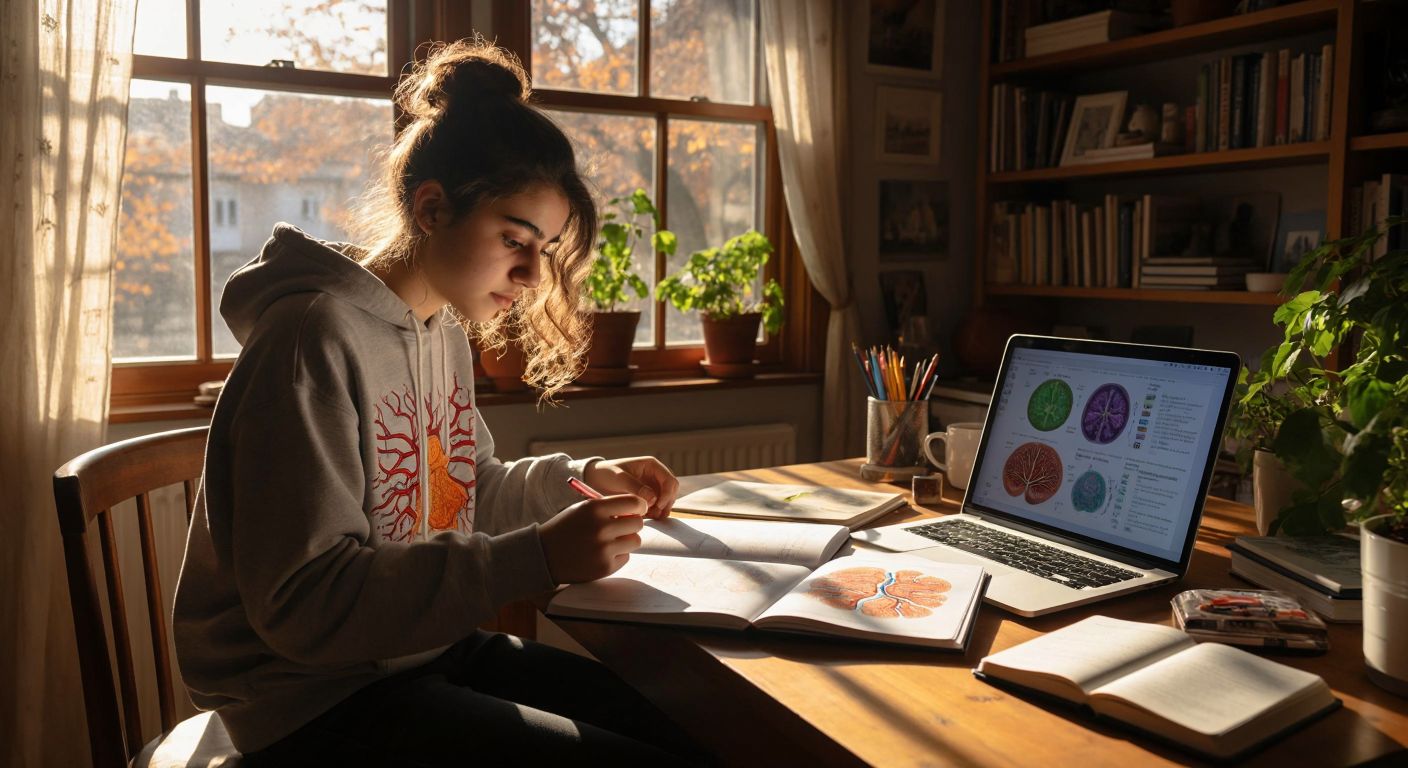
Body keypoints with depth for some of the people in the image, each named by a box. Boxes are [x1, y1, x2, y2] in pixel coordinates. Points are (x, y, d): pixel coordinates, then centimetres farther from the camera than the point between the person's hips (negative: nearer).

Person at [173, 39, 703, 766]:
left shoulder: (445, 332, 5)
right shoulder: (317, 337, -21)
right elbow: (303, 602, -25)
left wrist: (582, 478, -1)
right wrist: (537, 557, -31)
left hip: (434, 650, 8)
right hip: (321, 699, -8)